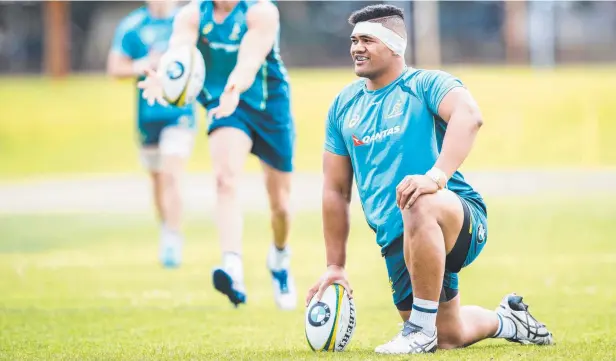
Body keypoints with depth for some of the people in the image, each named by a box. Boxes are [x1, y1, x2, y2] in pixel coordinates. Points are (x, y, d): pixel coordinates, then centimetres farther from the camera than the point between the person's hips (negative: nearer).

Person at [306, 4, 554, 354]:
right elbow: (336, 191, 16)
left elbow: (469, 116, -28)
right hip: (396, 242, 7)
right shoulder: (343, 105, 13)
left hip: (462, 220, -7)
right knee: (450, 336, 7)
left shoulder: (426, 84, -5)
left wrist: (436, 177, -43)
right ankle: (507, 320, 40)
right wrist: (335, 266, 12)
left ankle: (421, 328, -27)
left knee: (420, 205, -40)